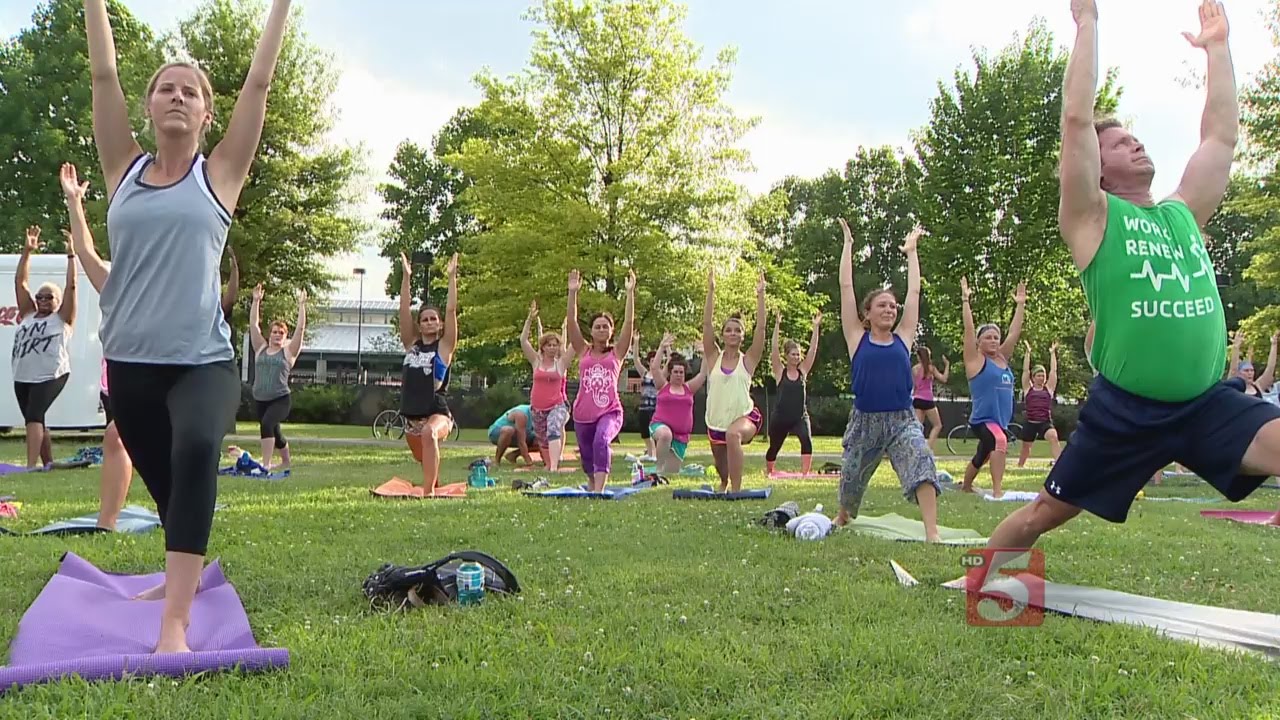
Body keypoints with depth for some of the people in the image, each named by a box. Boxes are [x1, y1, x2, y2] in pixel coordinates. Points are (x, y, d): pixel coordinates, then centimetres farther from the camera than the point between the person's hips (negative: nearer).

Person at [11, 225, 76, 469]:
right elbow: (20, 281, 13)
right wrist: (27, 251, 7)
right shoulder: (28, 314, 16)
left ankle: (31, 465, -27)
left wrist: (71, 255, -6)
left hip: (51, 376, -6)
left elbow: (71, 285, -4)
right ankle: (48, 464, 20)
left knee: (33, 416, -20)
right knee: (36, 420, 10)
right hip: (22, 377, 6)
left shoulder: (63, 318, 3)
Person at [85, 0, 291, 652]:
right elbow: (103, 74, 8)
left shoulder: (219, 174, 3)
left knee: (196, 450, -33)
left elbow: (259, 83, 2)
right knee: (165, 483, 18)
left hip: (203, 360, -4)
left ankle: (175, 623, -36)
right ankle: (181, 576, 46)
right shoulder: (124, 170, 10)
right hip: (130, 363, 4)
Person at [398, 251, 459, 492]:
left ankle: (428, 492, -41)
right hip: (412, 416, 6)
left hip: (438, 414, -6)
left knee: (429, 434, -37)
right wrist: (406, 277, 1)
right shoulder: (411, 345, 12)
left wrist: (452, 277, -8)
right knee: (424, 460, 15)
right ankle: (434, 488, 45)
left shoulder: (444, 347, 2)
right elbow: (404, 310, 5)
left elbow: (451, 311, -6)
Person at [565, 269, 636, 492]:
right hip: (583, 413, 3)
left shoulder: (617, 353, 5)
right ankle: (592, 489, 38)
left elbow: (629, 322, -3)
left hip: (610, 411, -3)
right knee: (587, 458, 14)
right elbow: (571, 322, -1)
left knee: (601, 441, -31)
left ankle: (599, 490, -37)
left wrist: (630, 292, -8)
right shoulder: (584, 352, 8)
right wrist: (573, 293, -8)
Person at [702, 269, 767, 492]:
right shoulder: (714, 357, 3)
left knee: (733, 435, -39)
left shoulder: (748, 360, 0)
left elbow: (761, 327, -8)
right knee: (723, 473, 14)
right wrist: (711, 291, -10)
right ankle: (724, 490, 52)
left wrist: (760, 295, -13)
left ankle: (736, 490, -34)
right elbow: (707, 324, -4)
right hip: (716, 421, 3)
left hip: (744, 417, -3)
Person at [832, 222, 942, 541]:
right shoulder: (857, 339, 2)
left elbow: (914, 291, 12)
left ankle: (932, 532, -30)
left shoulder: (903, 338, 7)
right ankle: (843, 519, 46)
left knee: (922, 462, -27)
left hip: (903, 420, 0)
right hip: (864, 420, 0)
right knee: (851, 478, 15)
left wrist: (911, 251, 19)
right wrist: (848, 244, 7)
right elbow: (846, 286, 2)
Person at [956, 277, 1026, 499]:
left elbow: (1014, 333, 11)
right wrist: (965, 300, -17)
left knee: (982, 456, 25)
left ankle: (966, 486, 48)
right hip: (982, 421, -8)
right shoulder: (976, 361, -7)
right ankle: (997, 490, -38)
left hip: (1001, 422, 8)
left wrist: (1020, 305, 9)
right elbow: (969, 330, -14)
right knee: (1000, 441, -35)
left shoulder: (1002, 358, 10)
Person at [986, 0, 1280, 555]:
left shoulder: (1183, 213, 15)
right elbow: (1077, 118, -11)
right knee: (1042, 514, 5)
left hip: (1208, 404, 4)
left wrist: (1217, 46, 20)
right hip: (1126, 412, -4)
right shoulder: (1092, 218, -2)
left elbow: (1222, 135, 18)